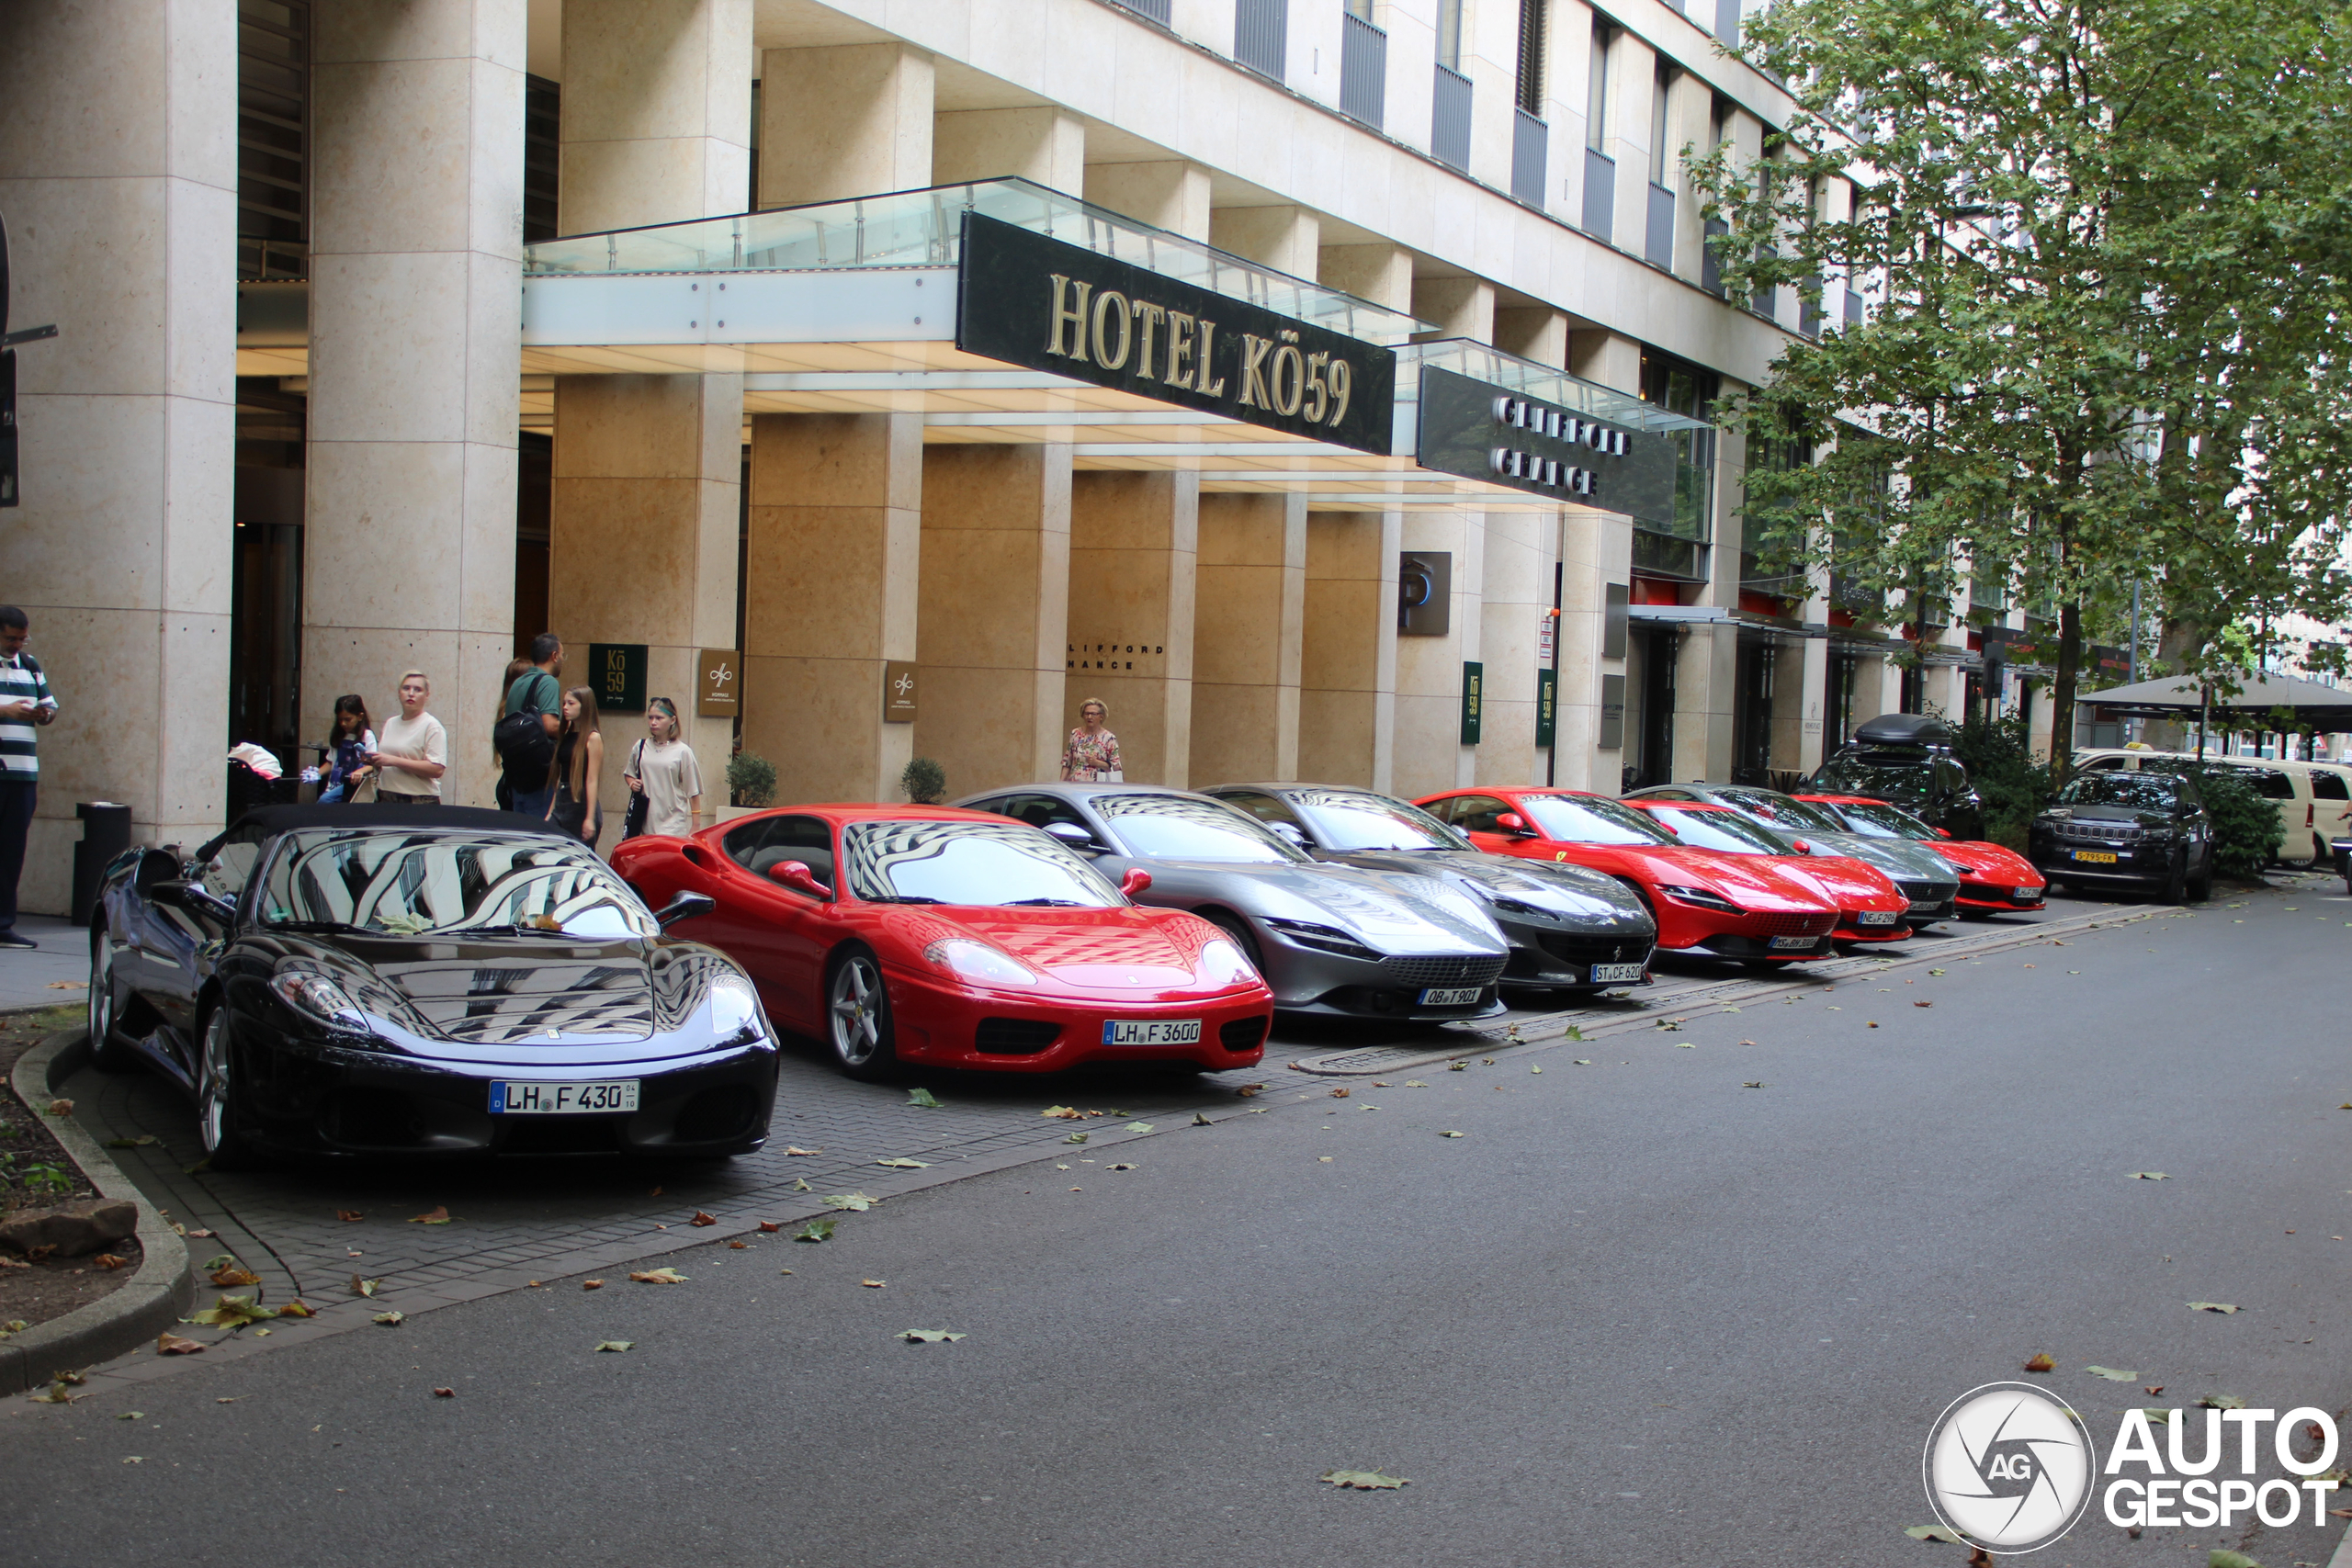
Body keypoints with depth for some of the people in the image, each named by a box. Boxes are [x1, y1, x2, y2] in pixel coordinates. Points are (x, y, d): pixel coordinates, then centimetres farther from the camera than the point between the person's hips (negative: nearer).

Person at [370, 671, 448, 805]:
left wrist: (394, 761, -18)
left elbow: (437, 769, -18)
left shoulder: (431, 726, -7)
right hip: (386, 799, 6)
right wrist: (373, 760, 4)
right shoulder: (390, 724, 16)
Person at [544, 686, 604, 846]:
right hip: (561, 806, 7)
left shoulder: (592, 738, -7)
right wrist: (551, 813, 15)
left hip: (581, 806, -7)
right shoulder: (566, 735, 14)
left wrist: (590, 819, -17)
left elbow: (592, 780, -13)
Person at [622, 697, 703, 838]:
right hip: (647, 821, 4)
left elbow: (693, 791, 0)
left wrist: (696, 824, -2)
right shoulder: (641, 747, 8)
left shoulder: (682, 751, -2)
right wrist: (632, 783, 1)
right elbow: (628, 774, 24)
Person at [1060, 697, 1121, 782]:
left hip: (1097, 786, -3)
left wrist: (1096, 762, -14)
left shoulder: (1109, 738, -1)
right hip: (1074, 786, 3)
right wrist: (1061, 782, 7)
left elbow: (1115, 767, -1)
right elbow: (1067, 762, 15)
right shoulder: (1075, 734, 10)